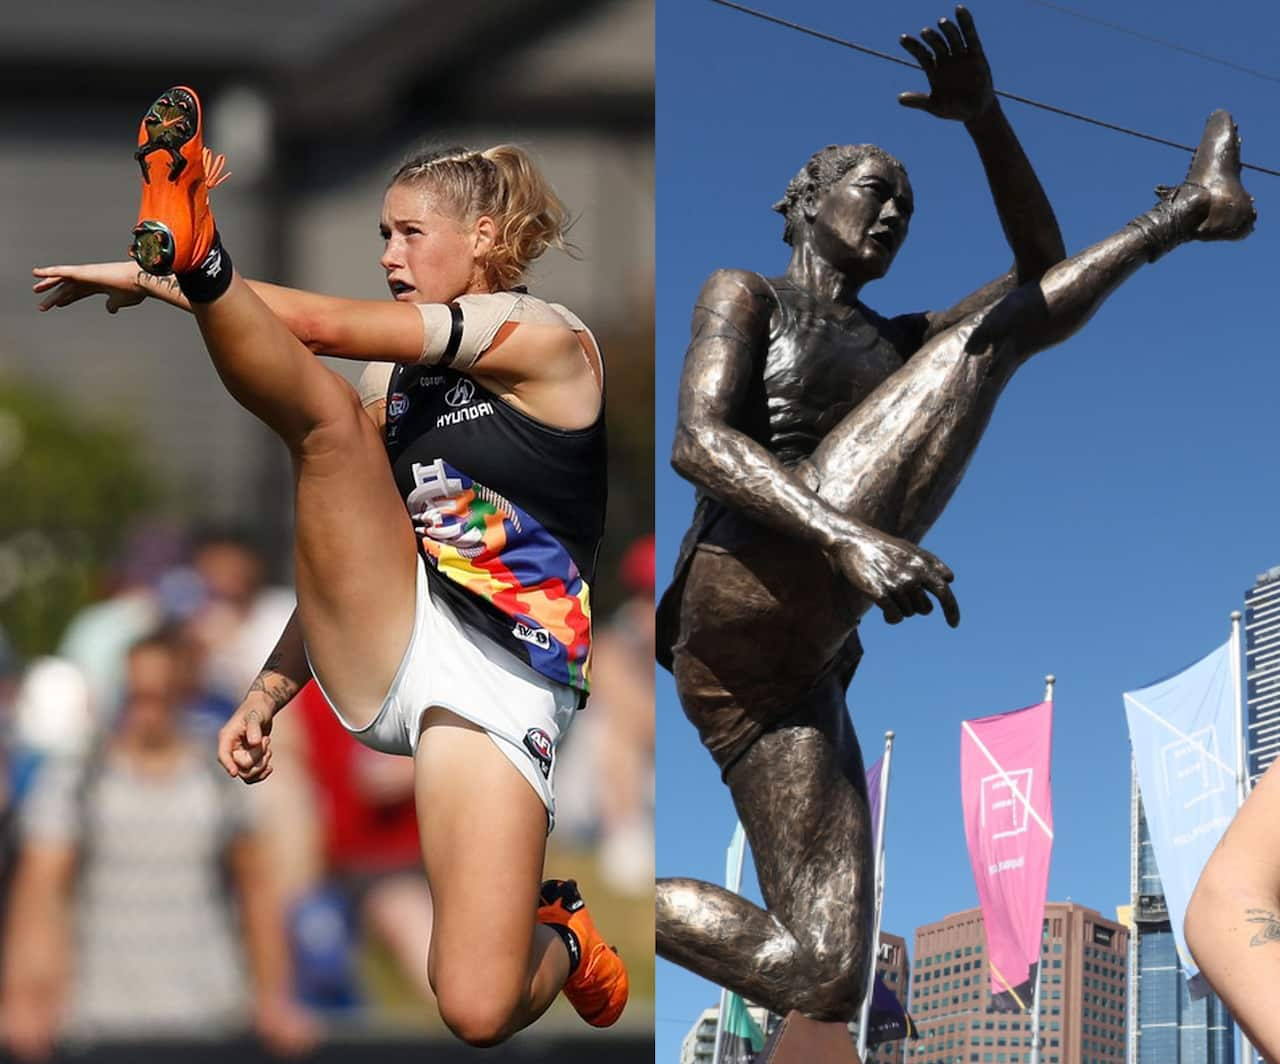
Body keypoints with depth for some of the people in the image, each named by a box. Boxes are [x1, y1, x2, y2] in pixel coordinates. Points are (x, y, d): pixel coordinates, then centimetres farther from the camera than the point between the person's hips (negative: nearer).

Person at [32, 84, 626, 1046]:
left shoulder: (546, 337, -1)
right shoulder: (414, 377, 21)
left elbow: (329, 327, -10)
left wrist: (149, 281, -10)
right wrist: (271, 688, 10)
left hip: (496, 685, -5)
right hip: (378, 651, 6)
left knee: (479, 1014, -21)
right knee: (329, 416, -20)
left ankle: (558, 940, 13)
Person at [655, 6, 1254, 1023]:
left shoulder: (897, 345, 37)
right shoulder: (744, 296, 17)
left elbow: (1043, 272, 26)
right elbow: (698, 442, -4)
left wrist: (983, 114, 10)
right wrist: (849, 538, -23)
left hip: (787, 678, 8)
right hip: (759, 588, -8)